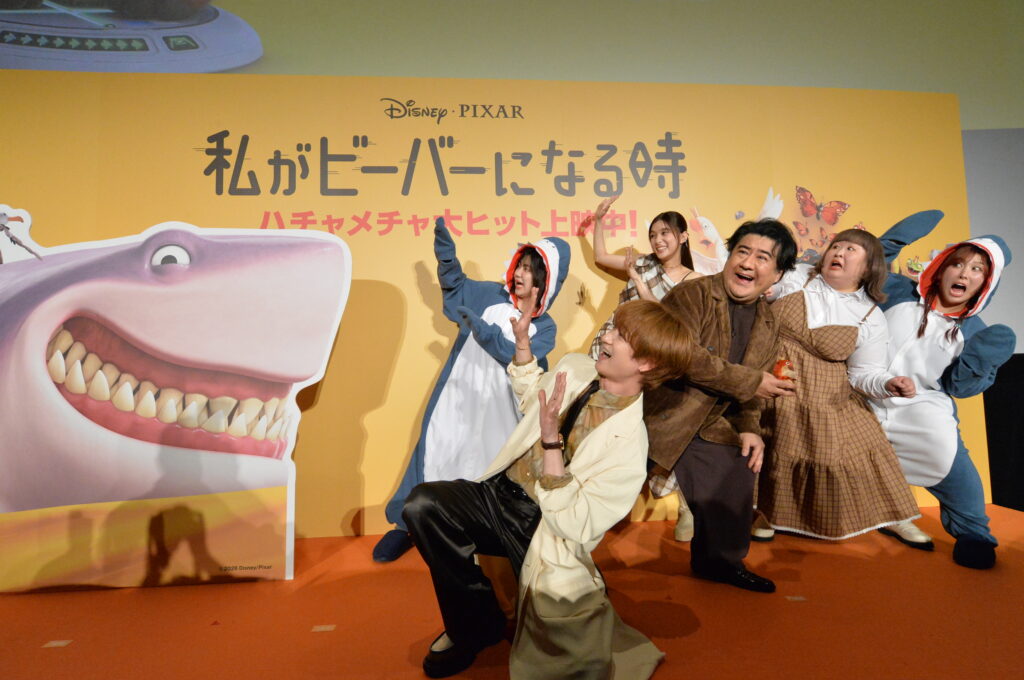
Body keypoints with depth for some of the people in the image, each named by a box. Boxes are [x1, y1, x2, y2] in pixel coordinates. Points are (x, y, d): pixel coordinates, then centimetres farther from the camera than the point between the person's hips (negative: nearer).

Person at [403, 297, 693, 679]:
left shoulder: (628, 445, -19)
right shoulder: (575, 367, -2)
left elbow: (572, 525, -22)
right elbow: (531, 397, 20)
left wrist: (551, 439, -29)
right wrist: (521, 340, 6)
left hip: (541, 527, -5)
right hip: (499, 492, 6)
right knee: (422, 504, -18)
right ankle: (474, 623, 3)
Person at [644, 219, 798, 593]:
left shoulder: (768, 324, 8)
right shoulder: (692, 295, -15)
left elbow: (749, 391, 13)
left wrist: (748, 429, -5)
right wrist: (751, 381, -23)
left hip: (709, 428, 7)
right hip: (654, 415, -6)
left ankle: (720, 561, 34)